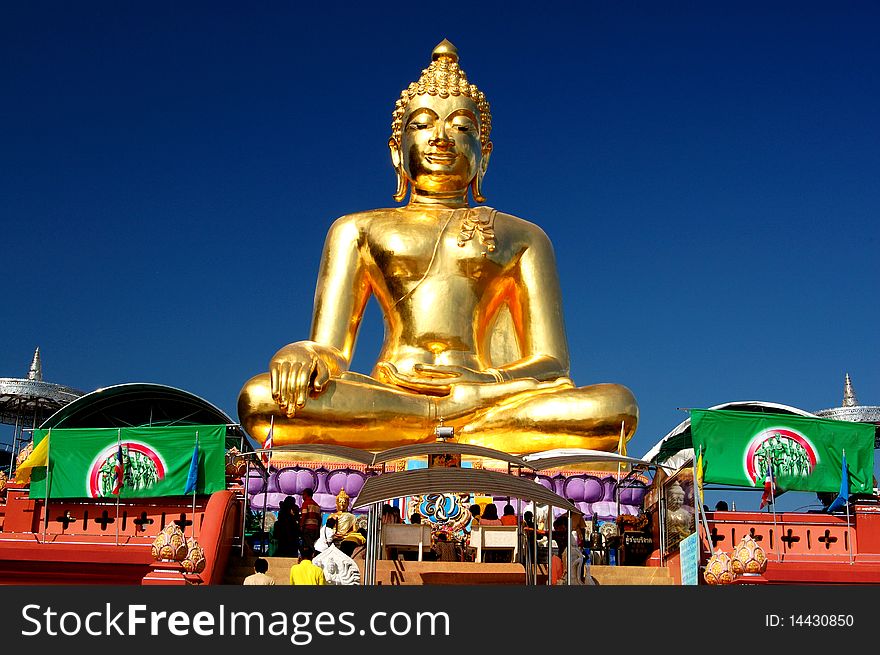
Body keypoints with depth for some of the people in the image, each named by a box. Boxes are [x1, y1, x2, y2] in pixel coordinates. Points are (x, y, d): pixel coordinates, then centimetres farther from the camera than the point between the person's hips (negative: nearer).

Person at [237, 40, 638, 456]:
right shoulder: (358, 230, 20)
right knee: (259, 397, -30)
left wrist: (484, 387, -14)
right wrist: (304, 354, -17)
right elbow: (330, 352, 10)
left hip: (486, 398, 1)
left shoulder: (521, 236, 20)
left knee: (612, 405, -29)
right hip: (385, 395, 0)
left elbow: (550, 363, 10)